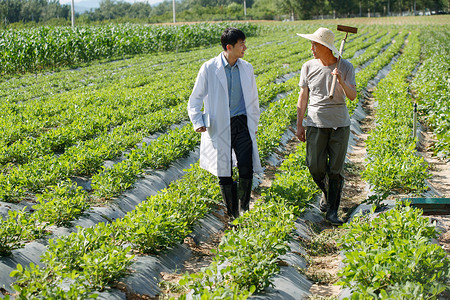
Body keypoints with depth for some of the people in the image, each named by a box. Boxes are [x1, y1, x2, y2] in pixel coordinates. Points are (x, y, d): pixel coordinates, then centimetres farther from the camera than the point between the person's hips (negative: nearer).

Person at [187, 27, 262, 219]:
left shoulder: (247, 68, 7)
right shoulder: (209, 68, -5)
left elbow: (253, 100, 17)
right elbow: (195, 99, 2)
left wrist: (253, 127, 15)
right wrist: (198, 122, -11)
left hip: (241, 124, 2)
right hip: (219, 126, -2)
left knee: (246, 170, -9)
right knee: (224, 174, 3)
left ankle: (244, 207, 15)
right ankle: (232, 214, 20)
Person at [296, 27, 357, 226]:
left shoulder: (345, 67, -3)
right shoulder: (309, 67, 2)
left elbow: (352, 96, -9)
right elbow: (303, 96, 8)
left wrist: (341, 81, -27)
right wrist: (299, 125, 6)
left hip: (340, 124, -1)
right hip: (316, 124, 1)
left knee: (335, 170, 0)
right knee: (315, 167, -2)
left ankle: (332, 211, 11)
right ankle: (326, 192, 31)